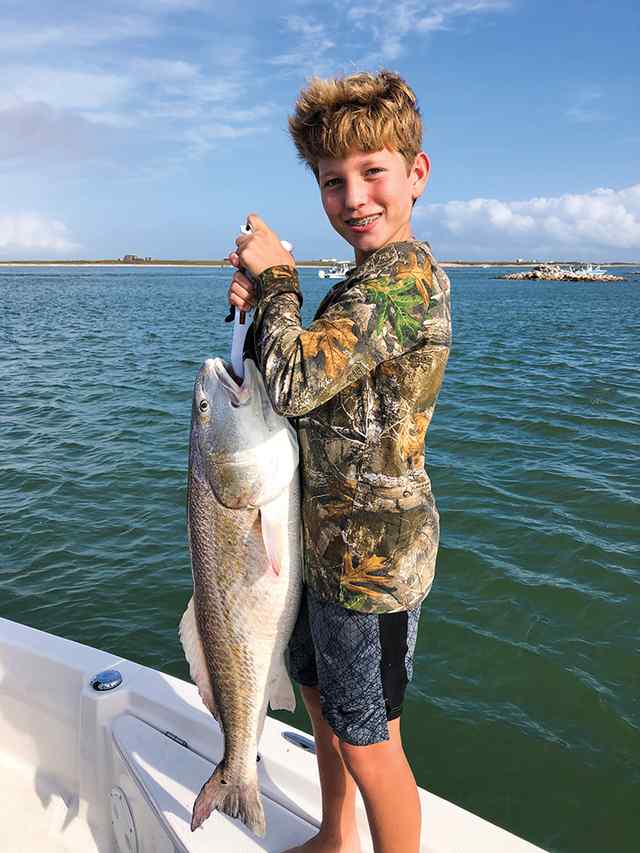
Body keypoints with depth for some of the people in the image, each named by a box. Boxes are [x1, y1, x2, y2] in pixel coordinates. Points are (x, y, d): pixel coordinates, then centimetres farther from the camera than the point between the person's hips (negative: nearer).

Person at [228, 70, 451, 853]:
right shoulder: (371, 278, 11)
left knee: (367, 745, 8)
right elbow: (313, 372, 12)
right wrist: (263, 299, -4)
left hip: (372, 551, -10)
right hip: (328, 537, 10)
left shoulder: (405, 276, -21)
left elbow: (296, 385, -28)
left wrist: (276, 279, -13)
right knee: (319, 697, 26)